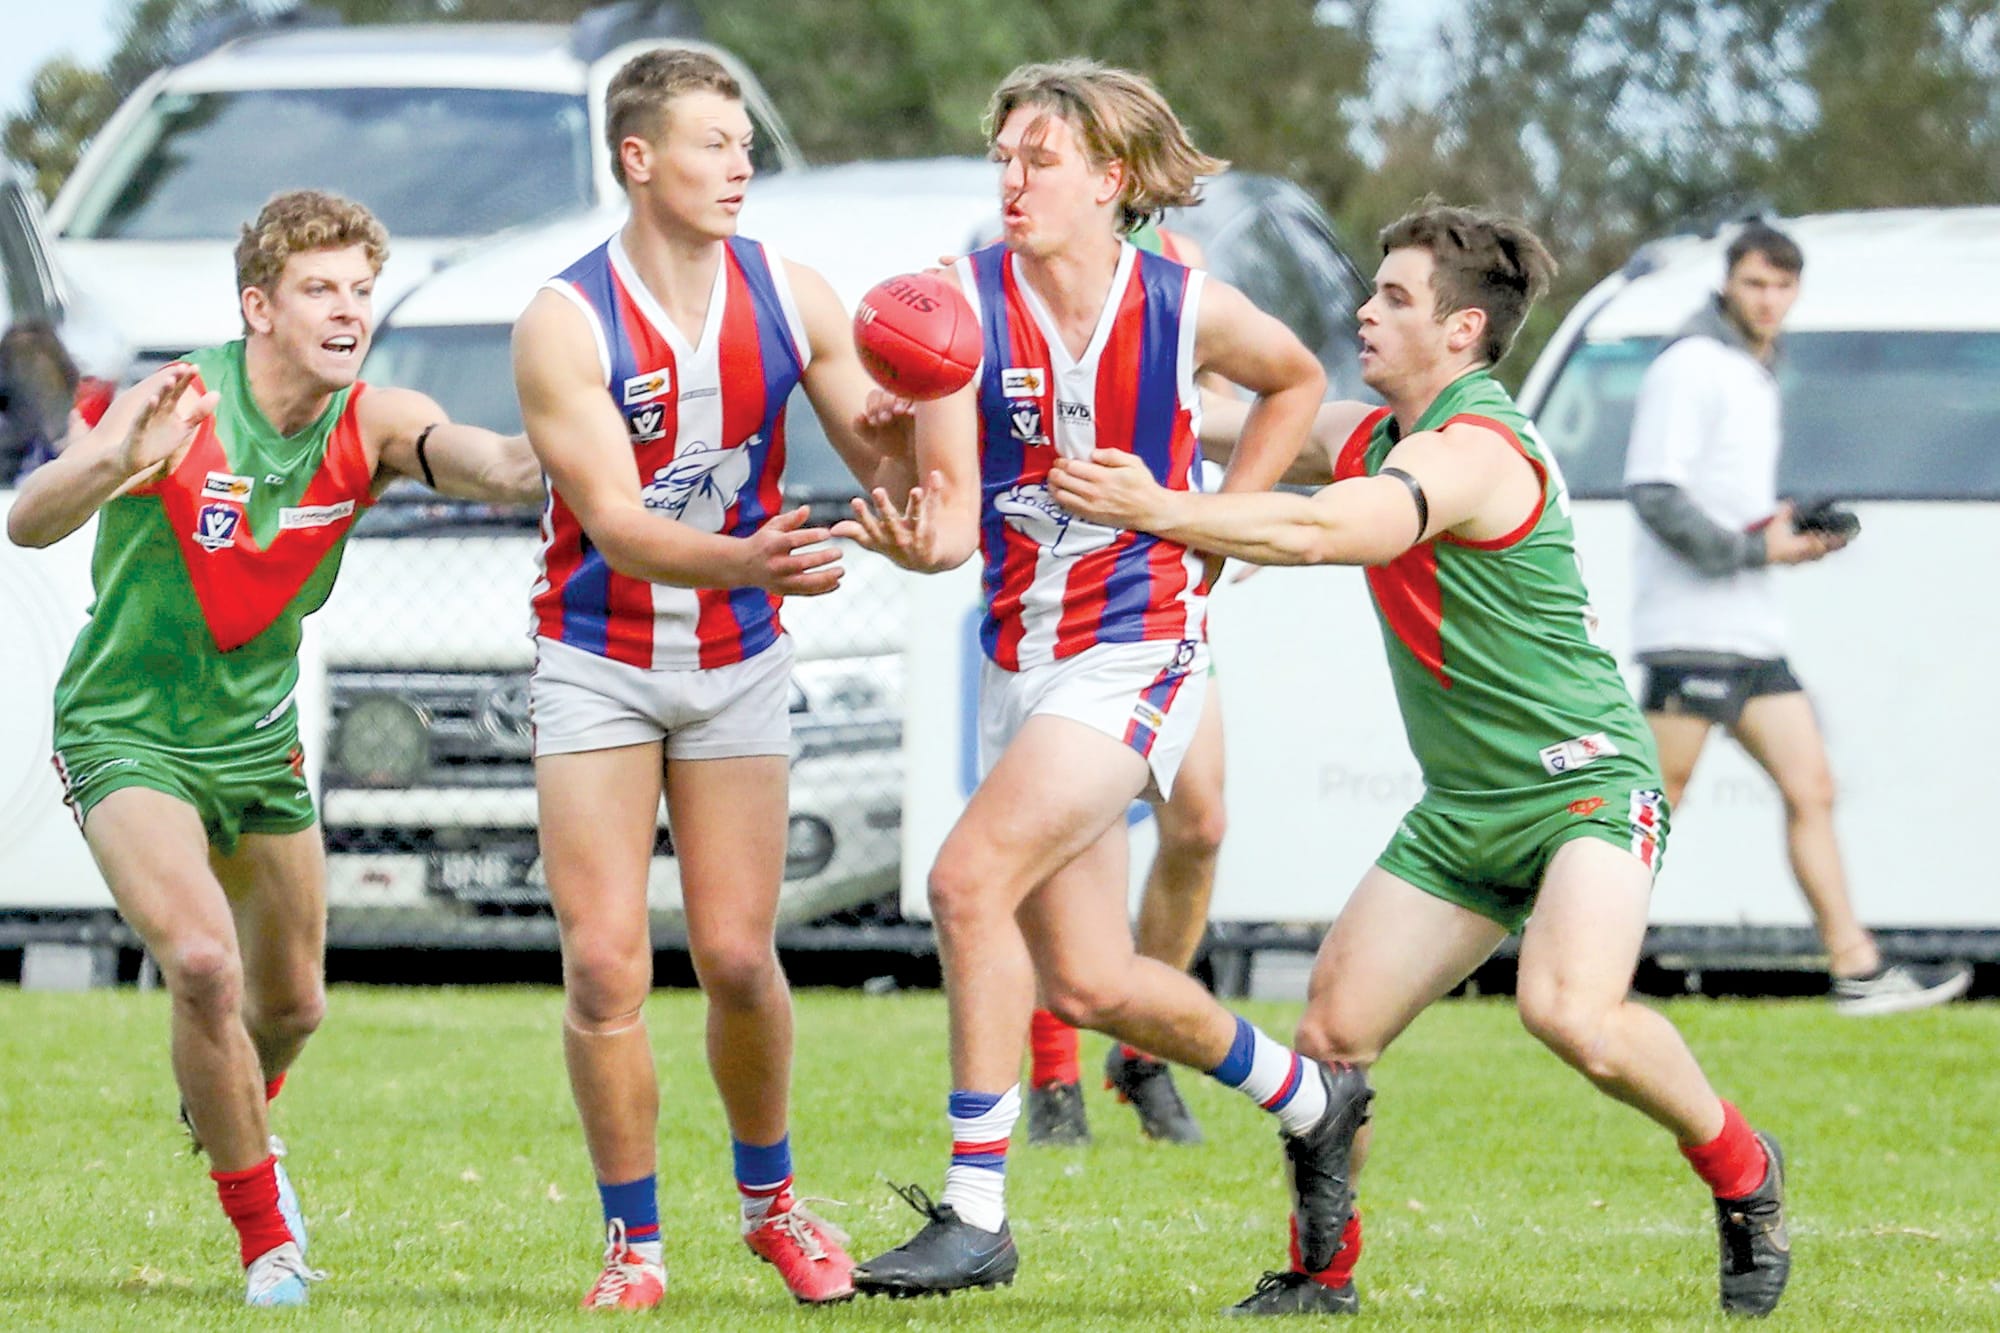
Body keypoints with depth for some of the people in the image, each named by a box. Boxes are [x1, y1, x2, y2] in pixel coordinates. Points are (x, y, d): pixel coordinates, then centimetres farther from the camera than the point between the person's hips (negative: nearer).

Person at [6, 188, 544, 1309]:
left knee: (292, 1005, 17)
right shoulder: (176, 408, -23)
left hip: (259, 735, 5)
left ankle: (228, 1121, 54)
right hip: (128, 736, -5)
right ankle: (267, 1236, -6)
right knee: (202, 962, -25)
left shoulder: (373, 427, -11)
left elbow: (502, 467, -29)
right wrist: (126, 461, -55)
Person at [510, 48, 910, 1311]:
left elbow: (886, 463, -4)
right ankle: (634, 1243, 4)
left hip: (739, 662, 2)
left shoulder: (790, 297, -6)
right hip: (598, 665, -2)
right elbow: (616, 526, -24)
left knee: (738, 957, 0)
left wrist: (899, 434, -30)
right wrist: (742, 561, -43)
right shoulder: (565, 324, -17)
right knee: (606, 963, -9)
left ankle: (772, 1199, 23)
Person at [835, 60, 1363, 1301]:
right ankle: (1306, 1096, 35)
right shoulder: (963, 301, -6)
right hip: (1022, 656, 4)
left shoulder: (1188, 309, -7)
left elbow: (1299, 381, 15)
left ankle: (976, 1211, -17)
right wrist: (918, 539, -35)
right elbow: (955, 514, -11)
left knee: (970, 880, -23)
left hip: (1138, 652, -4)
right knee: (1088, 980, 8)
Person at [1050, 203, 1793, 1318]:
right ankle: (1322, 1272, 13)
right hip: (1464, 808, 9)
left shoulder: (1474, 449, -20)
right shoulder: (1377, 436, 10)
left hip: (1584, 782, -9)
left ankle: (1742, 1174, -6)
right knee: (1333, 1027, -2)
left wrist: (1160, 511, -34)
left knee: (1571, 1014, -30)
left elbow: (1324, 533, -35)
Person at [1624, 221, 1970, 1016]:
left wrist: (1792, 533, 8)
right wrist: (1754, 548, -16)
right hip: (1692, 629, -9)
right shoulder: (1690, 369, -9)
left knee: (1810, 789, 5)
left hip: (1753, 633, 9)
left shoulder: (1756, 376, 20)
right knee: (1657, 804, -7)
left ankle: (1857, 971, 6)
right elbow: (1653, 494, -18)